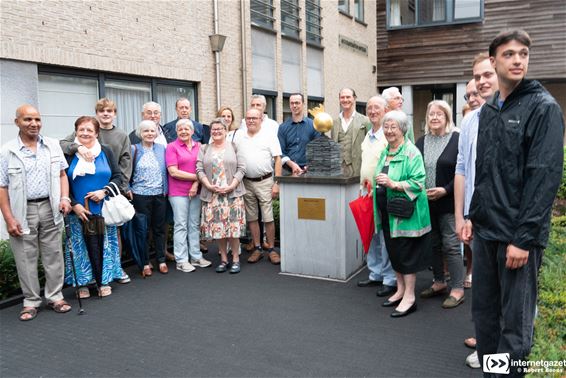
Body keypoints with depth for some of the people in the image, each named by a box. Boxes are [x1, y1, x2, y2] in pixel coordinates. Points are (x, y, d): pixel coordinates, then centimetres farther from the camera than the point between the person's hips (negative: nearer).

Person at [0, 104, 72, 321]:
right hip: (23, 212, -2)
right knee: (26, 259, 6)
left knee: (53, 255, 8)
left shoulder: (53, 146, 6)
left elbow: (62, 174, 11)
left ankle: (55, 296, 20)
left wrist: (64, 198, -5)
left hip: (50, 208, 2)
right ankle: (31, 302, 19)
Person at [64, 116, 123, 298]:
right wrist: (74, 204, -10)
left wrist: (104, 192, -12)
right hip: (78, 211, -1)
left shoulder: (106, 151, 4)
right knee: (80, 245, 4)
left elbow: (117, 176, 4)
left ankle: (104, 281, 19)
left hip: (104, 209, 2)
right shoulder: (68, 153, -2)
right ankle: (82, 283, 17)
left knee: (105, 244, 7)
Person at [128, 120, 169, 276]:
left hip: (159, 194, 2)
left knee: (159, 228, 9)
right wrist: (129, 190, -4)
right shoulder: (134, 149, 0)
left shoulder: (162, 148, 6)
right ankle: (145, 263, 14)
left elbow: (166, 170, 10)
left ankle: (161, 260, 19)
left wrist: (166, 189, 5)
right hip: (141, 195, -2)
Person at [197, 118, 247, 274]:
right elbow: (199, 170, 4)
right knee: (217, 227, 3)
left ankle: (235, 259, 9)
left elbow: (241, 169, -1)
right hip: (212, 194, 2)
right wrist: (210, 186, -10)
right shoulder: (204, 149, 12)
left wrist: (231, 186, -12)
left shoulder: (234, 147, 6)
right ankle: (223, 259, 15)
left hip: (232, 193, -2)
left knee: (233, 226, -3)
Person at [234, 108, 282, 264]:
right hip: (246, 182, 3)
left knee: (268, 218, -1)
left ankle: (271, 250, 10)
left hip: (265, 182, -3)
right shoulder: (239, 138, 8)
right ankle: (257, 249, 19)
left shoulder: (269, 135, -1)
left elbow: (278, 159, -3)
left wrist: (276, 183, -10)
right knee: (251, 218, 9)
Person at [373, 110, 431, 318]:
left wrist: (394, 184, -27)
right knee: (393, 252, 16)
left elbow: (418, 183, -20)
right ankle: (400, 290, 30)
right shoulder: (385, 151, 12)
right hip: (386, 213, 8)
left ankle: (409, 297, 10)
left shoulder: (411, 152, -13)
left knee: (407, 254, 0)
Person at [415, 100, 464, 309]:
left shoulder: (457, 139, -6)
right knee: (433, 243, 14)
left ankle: (457, 288, 9)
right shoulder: (421, 142, 11)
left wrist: (445, 190, -17)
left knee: (451, 244, -1)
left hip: (448, 203, -5)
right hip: (426, 203, 6)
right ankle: (439, 282, 28)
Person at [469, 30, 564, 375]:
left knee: (514, 323, 3)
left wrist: (523, 238, -18)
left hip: (518, 236, -6)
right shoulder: (488, 110, 12)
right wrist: (474, 215, 11)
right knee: (484, 313, 15)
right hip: (486, 231, 7)